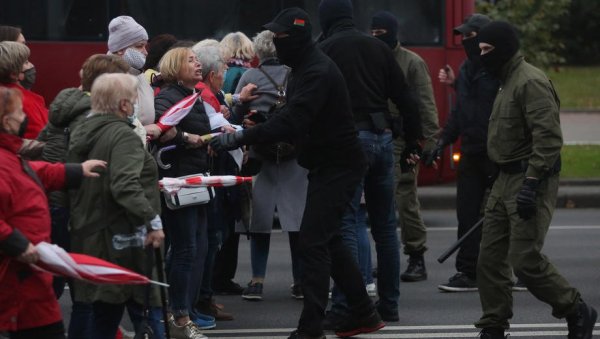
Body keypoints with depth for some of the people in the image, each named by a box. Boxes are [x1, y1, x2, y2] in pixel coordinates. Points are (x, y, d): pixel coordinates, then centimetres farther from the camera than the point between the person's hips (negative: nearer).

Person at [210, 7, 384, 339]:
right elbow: (294, 119, 19)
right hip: (326, 164, 11)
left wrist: (241, 137, -34)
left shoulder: (318, 71, -22)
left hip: (336, 166, -11)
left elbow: (292, 121, -32)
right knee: (328, 240, 15)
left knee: (314, 241, -12)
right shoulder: (305, 67, 11)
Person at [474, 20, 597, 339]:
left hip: (530, 182, -10)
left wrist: (531, 184, -26)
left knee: (526, 261, -12)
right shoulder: (508, 82, 18)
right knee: (490, 259, 6)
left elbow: (548, 137, -23)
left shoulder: (531, 82, -16)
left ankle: (577, 313, 5)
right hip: (506, 181, 10)